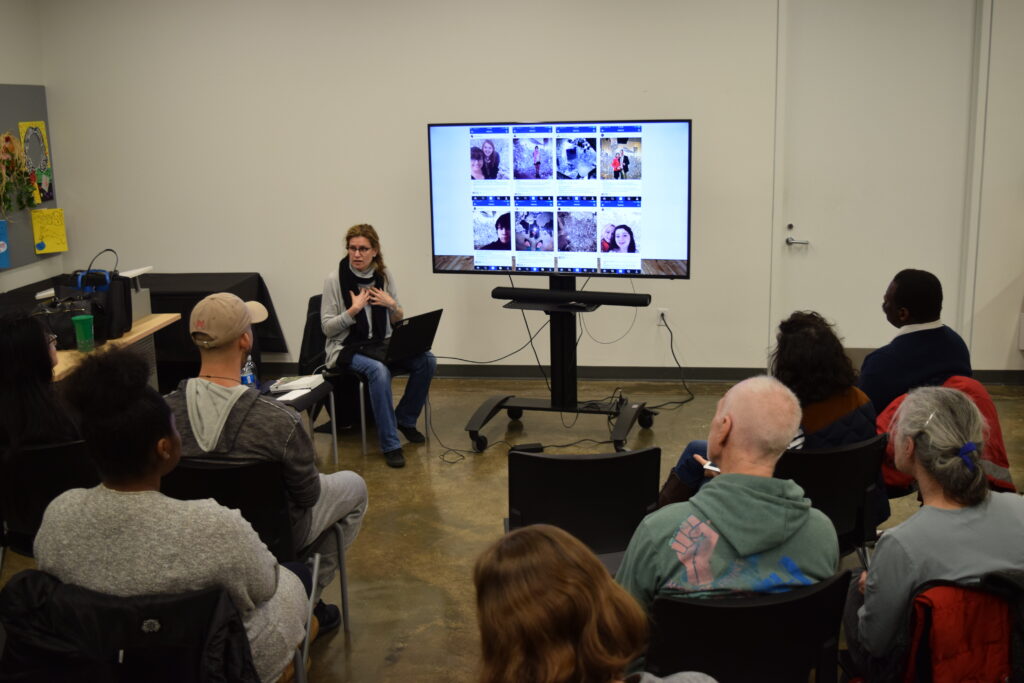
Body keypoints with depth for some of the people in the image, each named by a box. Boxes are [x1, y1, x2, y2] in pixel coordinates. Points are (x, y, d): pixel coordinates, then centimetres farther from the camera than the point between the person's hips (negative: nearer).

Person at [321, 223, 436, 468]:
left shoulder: (385, 275, 2)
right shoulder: (335, 279, -10)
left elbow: (398, 321, 9)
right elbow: (327, 328, -8)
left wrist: (392, 305, -12)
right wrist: (353, 310, -22)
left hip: (381, 343, 5)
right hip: (347, 347, -5)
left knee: (427, 360, -18)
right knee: (379, 370, -36)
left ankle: (405, 419, 4)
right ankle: (390, 445, -27)